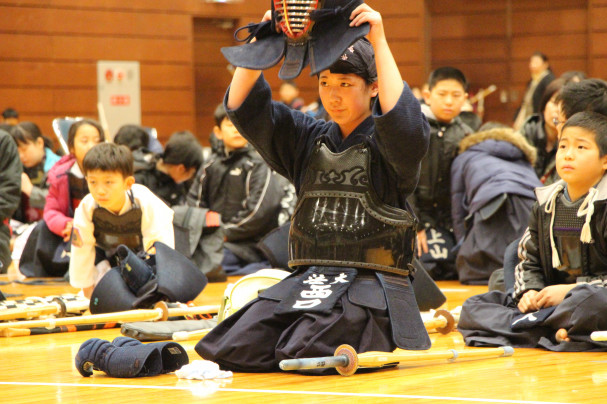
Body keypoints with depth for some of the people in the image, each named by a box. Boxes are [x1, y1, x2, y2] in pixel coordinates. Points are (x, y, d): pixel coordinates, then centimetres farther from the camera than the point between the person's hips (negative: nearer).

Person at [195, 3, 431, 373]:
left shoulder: (386, 144, 1)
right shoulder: (308, 138, 16)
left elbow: (404, 123, -24)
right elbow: (244, 107, 7)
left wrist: (379, 43, -25)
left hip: (371, 283, -5)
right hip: (307, 279, 5)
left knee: (306, 354, -28)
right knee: (233, 350, -15)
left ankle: (373, 344, 3)